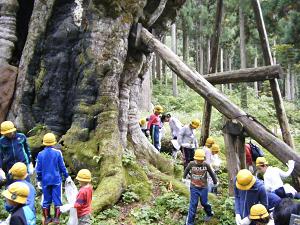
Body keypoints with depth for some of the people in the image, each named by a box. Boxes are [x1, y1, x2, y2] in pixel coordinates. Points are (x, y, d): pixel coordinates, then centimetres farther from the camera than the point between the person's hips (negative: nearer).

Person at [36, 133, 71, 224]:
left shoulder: (40, 154, -4)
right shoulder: (57, 153, -9)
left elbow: (38, 169, 2)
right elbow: (62, 166, -4)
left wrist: (39, 180, 14)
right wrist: (67, 176, 8)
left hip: (45, 181, 2)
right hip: (56, 180, -2)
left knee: (46, 200, 13)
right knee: (57, 199, 7)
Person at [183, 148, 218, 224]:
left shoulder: (206, 165, -13)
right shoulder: (191, 164, -12)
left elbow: (211, 173, 3)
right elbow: (186, 170, 9)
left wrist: (215, 182, 17)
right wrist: (184, 178, 25)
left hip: (203, 188, 0)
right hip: (194, 188, 0)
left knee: (204, 203, 13)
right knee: (193, 204, 1)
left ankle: (209, 214, 44)